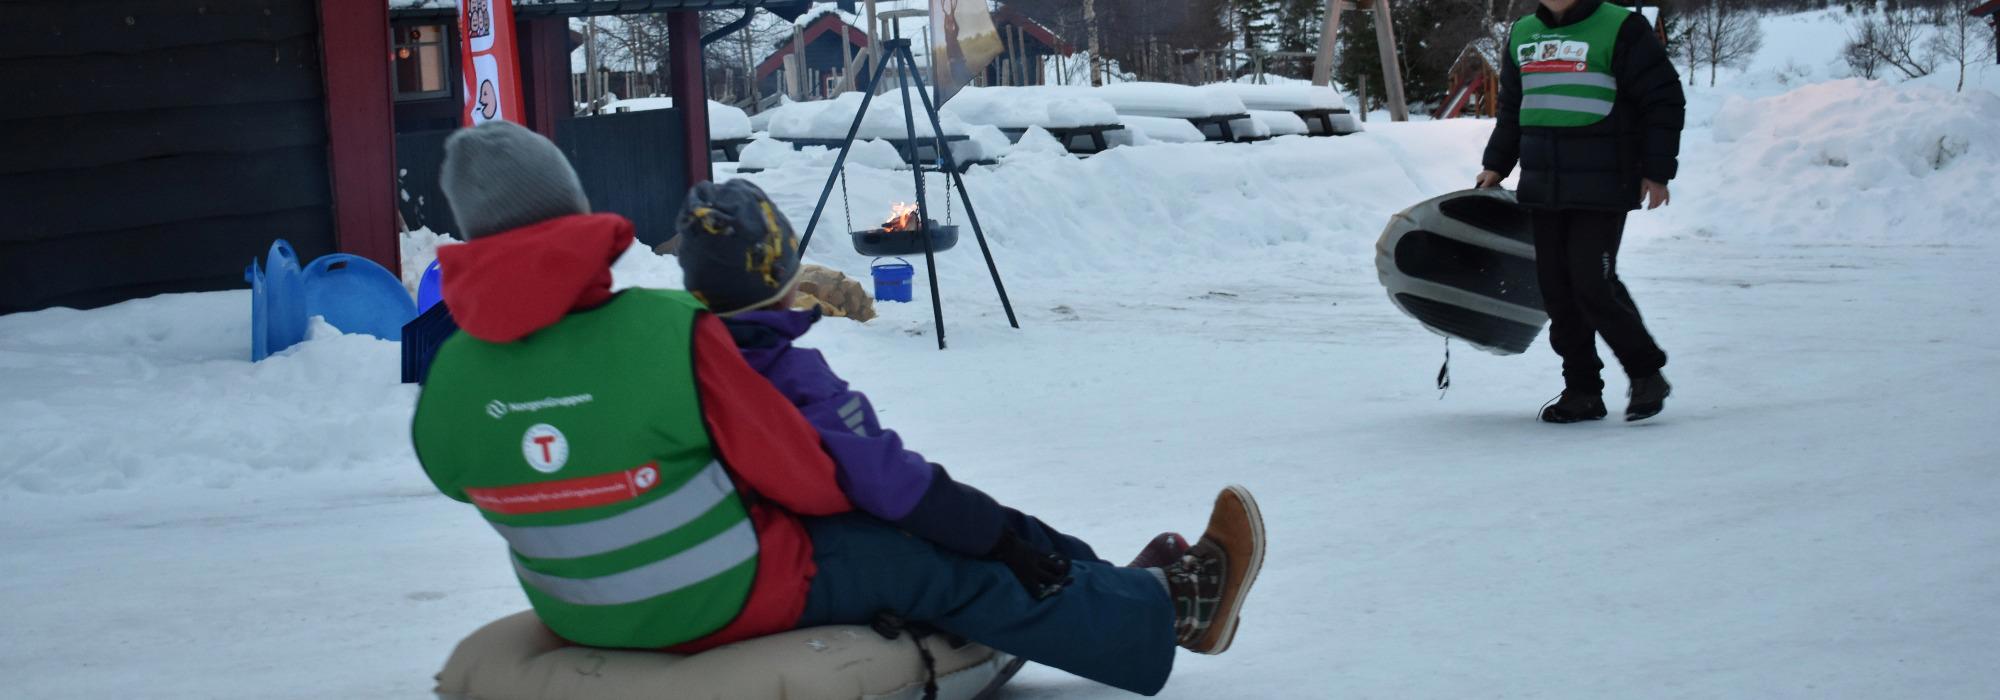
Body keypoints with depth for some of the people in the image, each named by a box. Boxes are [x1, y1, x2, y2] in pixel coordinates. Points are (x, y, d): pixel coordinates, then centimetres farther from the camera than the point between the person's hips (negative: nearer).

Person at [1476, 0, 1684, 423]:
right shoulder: (1522, 36, 14)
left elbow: (1664, 100, -5)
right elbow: (1511, 110, 26)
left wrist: (1657, 171, -8)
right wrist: (1495, 166, 20)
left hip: (1602, 190, -6)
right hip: (1541, 190, 6)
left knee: (1593, 284, -12)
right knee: (1557, 290, 5)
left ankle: (1646, 374, 7)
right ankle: (1582, 390, 14)